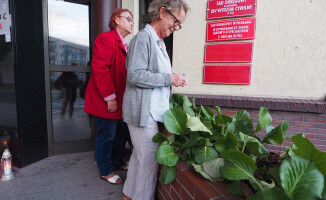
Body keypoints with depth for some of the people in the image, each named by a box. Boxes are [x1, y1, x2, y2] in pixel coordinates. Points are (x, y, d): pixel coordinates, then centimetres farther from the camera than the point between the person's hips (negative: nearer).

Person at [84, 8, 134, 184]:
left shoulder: (125, 46, 17)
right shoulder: (105, 38, -11)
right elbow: (100, 70, -19)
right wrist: (110, 97, -20)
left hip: (121, 101, 9)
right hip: (106, 101, -9)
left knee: (121, 133, 18)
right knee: (107, 135, 4)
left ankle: (118, 162, 39)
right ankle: (106, 171, 24)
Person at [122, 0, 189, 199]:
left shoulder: (160, 41, 16)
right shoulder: (143, 37, -12)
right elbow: (135, 75, -21)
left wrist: (174, 79, 8)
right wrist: (169, 79, -17)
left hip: (152, 110, 9)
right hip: (143, 111, -9)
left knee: (140, 155, 18)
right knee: (149, 160, 0)